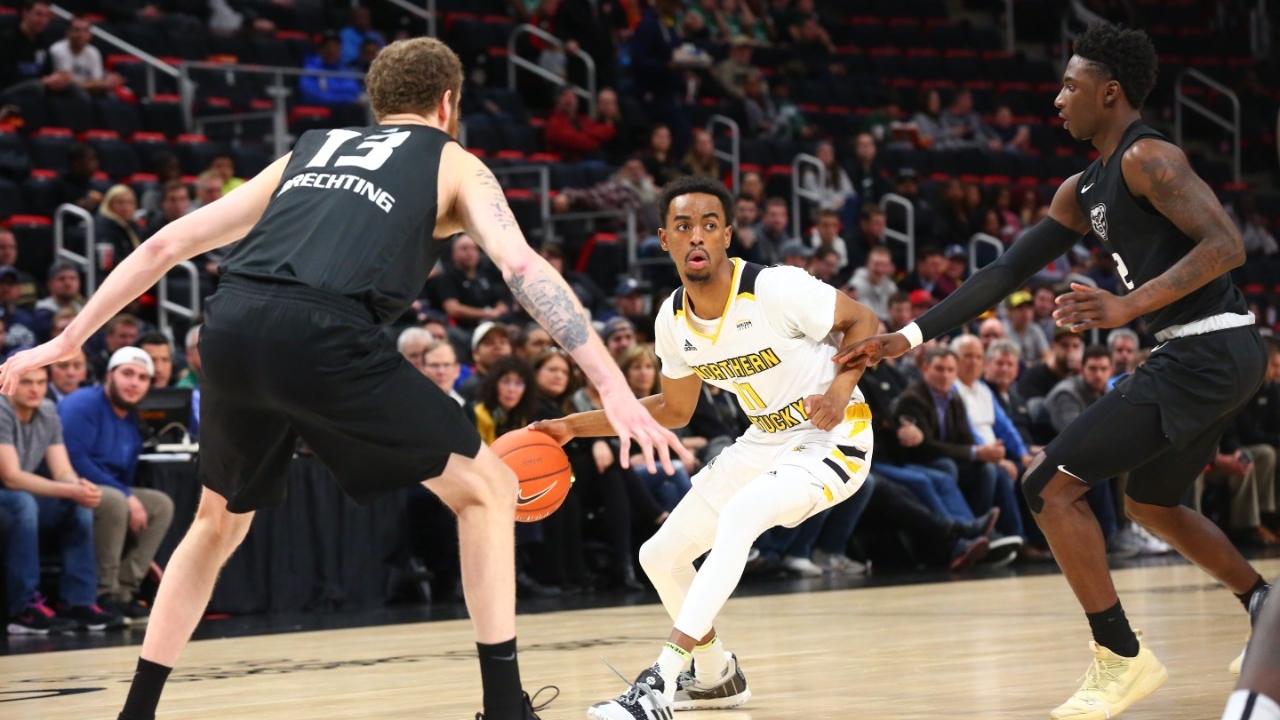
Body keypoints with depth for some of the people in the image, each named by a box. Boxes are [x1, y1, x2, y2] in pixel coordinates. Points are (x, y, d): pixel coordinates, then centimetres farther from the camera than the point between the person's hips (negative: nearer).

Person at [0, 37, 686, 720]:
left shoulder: (309, 150, 33)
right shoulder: (454, 164, 22)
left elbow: (167, 243, 30)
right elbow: (522, 266, 3)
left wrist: (67, 341, 36)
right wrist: (616, 390, -3)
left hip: (230, 324, 5)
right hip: (324, 335, -5)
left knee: (218, 522, 29)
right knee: (486, 487, 13)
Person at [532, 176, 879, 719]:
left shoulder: (776, 289, -23)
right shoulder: (673, 319, -3)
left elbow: (863, 323, -11)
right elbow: (674, 410, 12)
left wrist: (841, 388, -30)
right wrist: (575, 425, 5)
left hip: (830, 437, -8)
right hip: (765, 441, 8)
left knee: (739, 516, -34)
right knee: (660, 556, 7)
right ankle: (717, 676, 31)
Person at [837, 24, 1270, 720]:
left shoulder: (1147, 158, -12)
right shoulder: (1084, 189, 17)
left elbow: (1226, 245, -22)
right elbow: (1007, 271, 19)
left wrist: (1129, 306, -32)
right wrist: (908, 337, 14)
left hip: (1207, 351, -10)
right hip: (1205, 356, 10)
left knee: (1049, 484, -10)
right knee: (1152, 505, 28)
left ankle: (1121, 658, -5)